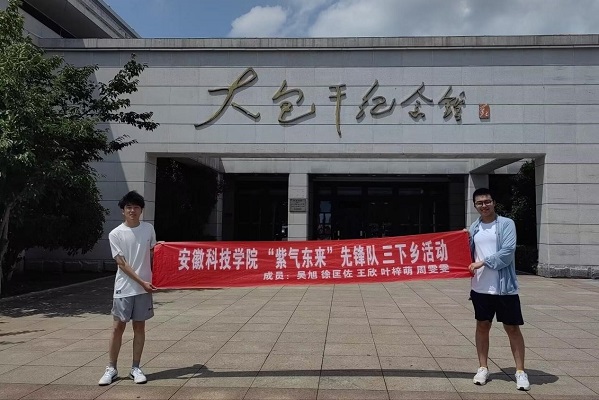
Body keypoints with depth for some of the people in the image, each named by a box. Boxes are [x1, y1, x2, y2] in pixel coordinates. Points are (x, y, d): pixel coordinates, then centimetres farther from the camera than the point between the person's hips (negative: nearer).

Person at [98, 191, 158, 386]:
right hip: (124, 288, -2)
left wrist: (154, 279, 6)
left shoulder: (148, 229, 3)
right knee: (118, 327, 3)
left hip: (144, 288, 2)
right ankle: (111, 369, 16)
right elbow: (122, 263, -9)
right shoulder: (115, 234, -6)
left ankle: (135, 368, 17)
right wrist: (141, 282, -15)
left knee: (139, 326, 8)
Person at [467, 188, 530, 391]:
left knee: (512, 328, 4)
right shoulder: (473, 228, 9)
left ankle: (520, 371, 14)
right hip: (481, 287, 4)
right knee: (482, 326, 11)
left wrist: (483, 263, -17)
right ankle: (483, 368, 22)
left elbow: (508, 251, -15)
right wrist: (469, 268, -1)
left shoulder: (506, 224, -5)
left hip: (504, 287, -4)